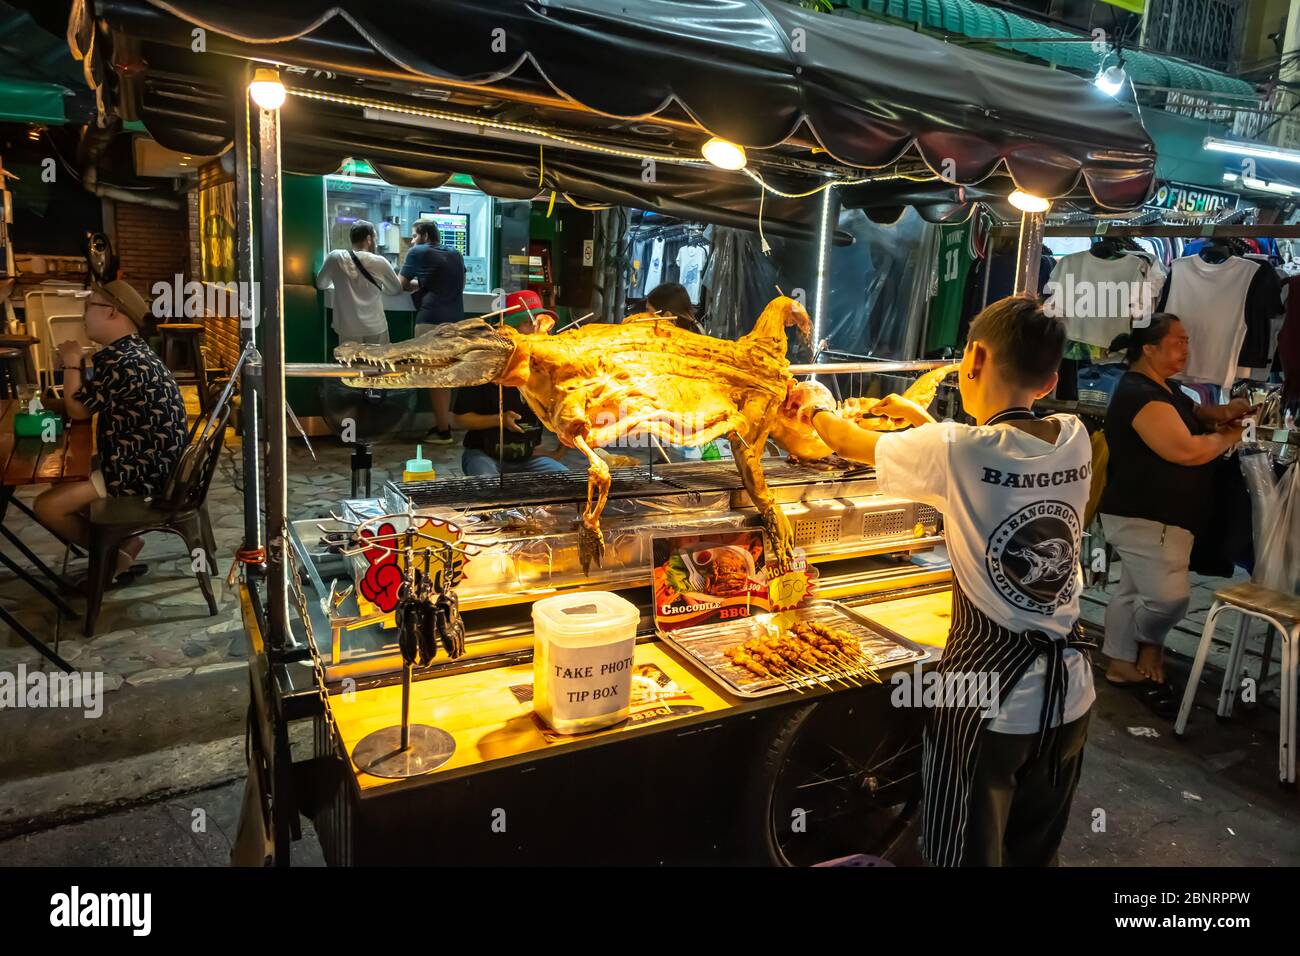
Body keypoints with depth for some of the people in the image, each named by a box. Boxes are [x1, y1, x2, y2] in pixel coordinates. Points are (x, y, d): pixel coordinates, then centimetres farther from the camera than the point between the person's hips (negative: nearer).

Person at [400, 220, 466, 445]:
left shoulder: (417, 252, 2)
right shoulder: (455, 254, 18)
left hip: (432, 319, -6)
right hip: (455, 319, 6)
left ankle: (443, 431, -3)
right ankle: (442, 424, 15)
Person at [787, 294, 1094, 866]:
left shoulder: (958, 453, -19)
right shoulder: (1075, 440, -4)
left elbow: (852, 443, -3)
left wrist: (816, 409, 18)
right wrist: (922, 418, 26)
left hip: (990, 695, -6)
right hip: (1068, 688, 6)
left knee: (972, 854, 15)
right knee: (1037, 853, 25)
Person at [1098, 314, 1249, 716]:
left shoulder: (1164, 388, 14)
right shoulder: (1140, 394, -20)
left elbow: (1191, 412, 31)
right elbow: (1186, 450, -25)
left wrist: (1221, 412, 7)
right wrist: (1228, 437, -7)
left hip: (1154, 515, 11)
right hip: (1146, 517, -11)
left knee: (1134, 592, 16)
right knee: (1170, 595, -11)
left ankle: (1122, 664, 26)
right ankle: (1148, 652, 16)